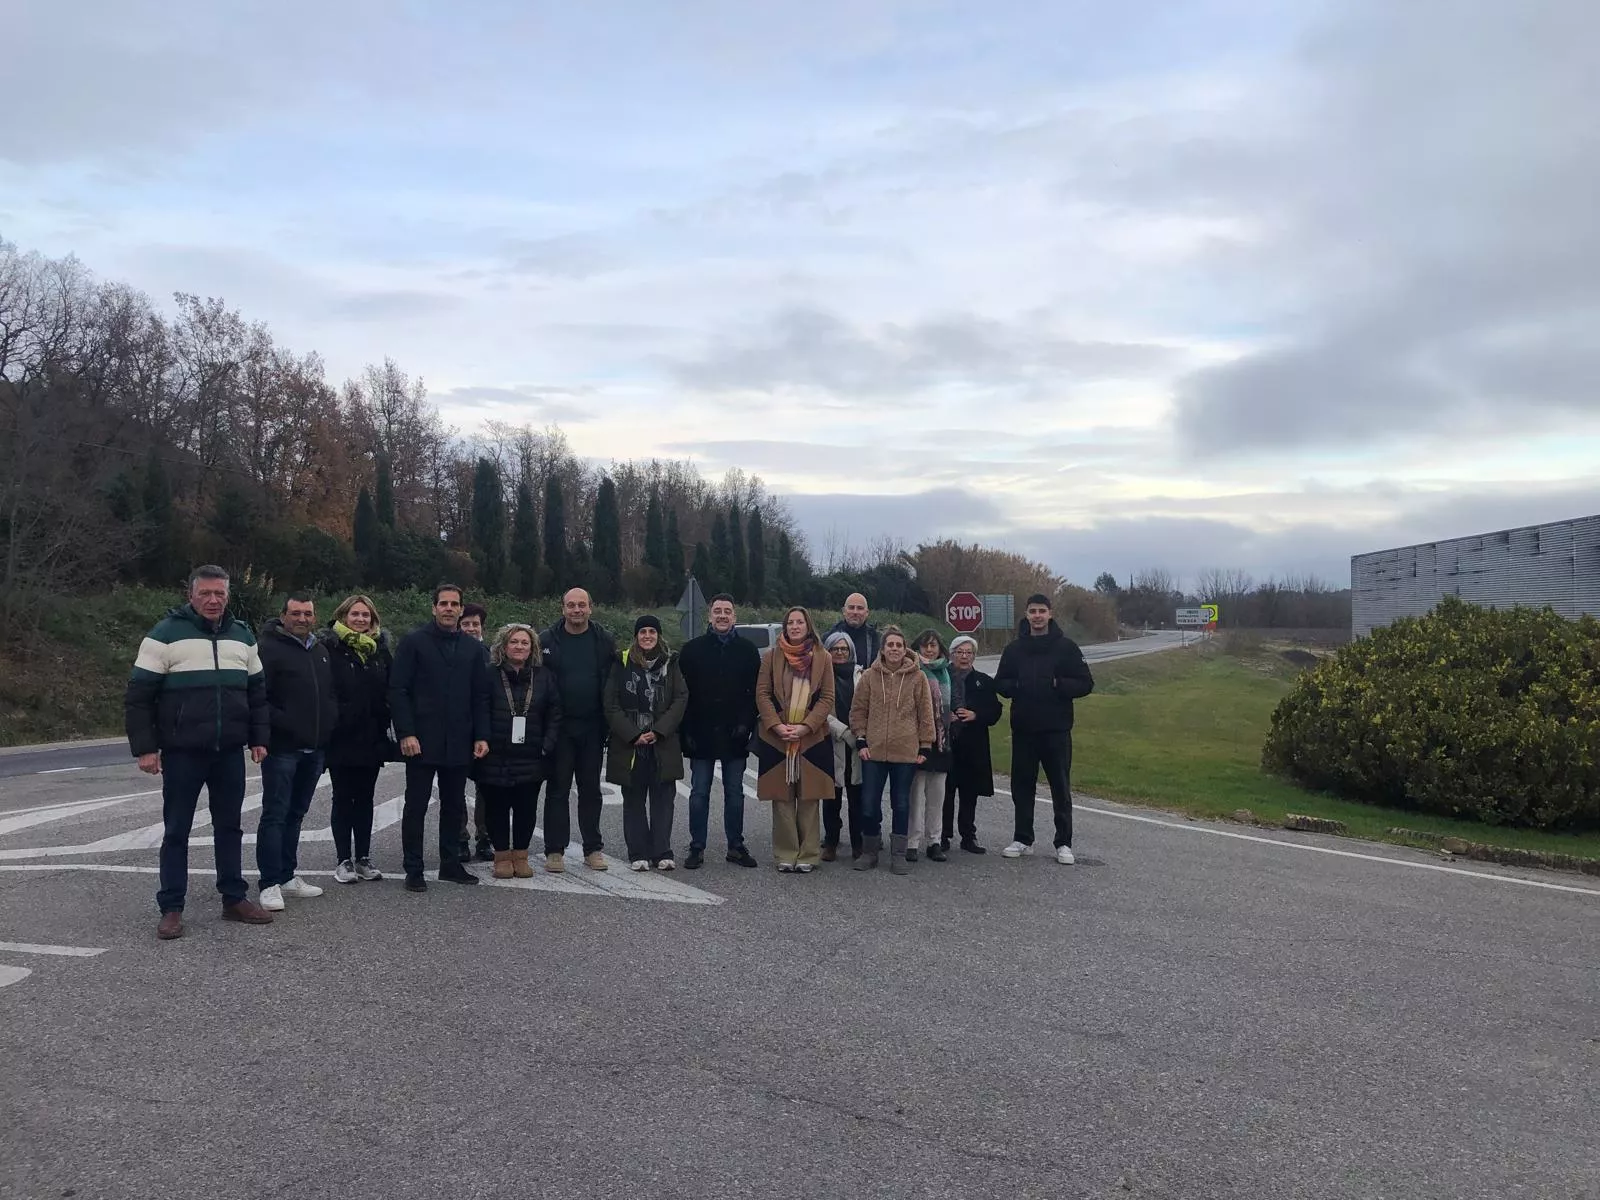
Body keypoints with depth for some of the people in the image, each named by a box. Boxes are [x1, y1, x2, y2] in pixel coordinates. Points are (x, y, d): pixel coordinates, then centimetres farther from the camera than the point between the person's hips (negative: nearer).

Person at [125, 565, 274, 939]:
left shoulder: (242, 635, 10)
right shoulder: (165, 634, -5)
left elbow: (257, 692, 16)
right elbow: (138, 696, -6)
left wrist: (259, 738, 10)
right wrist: (145, 747, -11)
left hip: (230, 753, 4)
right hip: (181, 754, -4)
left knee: (230, 827, 12)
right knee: (176, 831, 4)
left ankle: (235, 899, 21)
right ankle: (171, 908, 13)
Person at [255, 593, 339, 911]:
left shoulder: (321, 650, 15)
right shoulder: (270, 648, -9)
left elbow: (331, 692, 23)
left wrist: (330, 723, 9)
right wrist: (282, 724, -18)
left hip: (313, 748, 7)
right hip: (282, 748, -7)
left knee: (296, 814, 14)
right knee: (275, 815, -5)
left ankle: (287, 876, 23)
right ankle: (270, 884, -1)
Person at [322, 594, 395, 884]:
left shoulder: (381, 649, 8)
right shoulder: (330, 648, -6)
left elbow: (391, 691, 9)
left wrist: (387, 725, 2)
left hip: (372, 737, 4)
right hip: (341, 738, -4)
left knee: (365, 798, 11)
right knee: (343, 799, 5)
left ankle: (363, 858, 18)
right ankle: (344, 860, 12)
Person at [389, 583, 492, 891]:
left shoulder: (472, 649, 11)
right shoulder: (414, 642, -2)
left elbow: (480, 697, 13)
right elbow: (398, 690, -6)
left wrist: (481, 735, 3)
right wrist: (406, 733, -14)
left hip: (458, 744, 4)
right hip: (421, 742, -4)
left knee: (454, 806, 11)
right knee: (416, 806, 2)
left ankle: (450, 863, 21)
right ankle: (413, 870, 9)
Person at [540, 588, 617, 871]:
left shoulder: (604, 641, 3)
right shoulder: (547, 640, 0)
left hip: (592, 728, 1)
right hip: (559, 728, -1)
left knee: (591, 789, 10)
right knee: (557, 789, 5)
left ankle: (593, 848, 18)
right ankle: (555, 850, 11)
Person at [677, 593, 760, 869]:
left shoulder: (748, 651, 5)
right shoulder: (693, 649, 3)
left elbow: (756, 692, 3)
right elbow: (682, 693, 1)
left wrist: (746, 723, -9)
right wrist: (687, 730, -7)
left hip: (734, 735, 1)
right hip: (702, 734, -1)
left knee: (734, 792, 8)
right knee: (699, 793, 4)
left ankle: (736, 846, 17)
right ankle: (697, 847, 10)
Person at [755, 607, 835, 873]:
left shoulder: (822, 658, 6)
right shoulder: (772, 656, 7)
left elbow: (827, 698, 2)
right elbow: (762, 694, 3)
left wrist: (805, 727, -10)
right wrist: (776, 725, -10)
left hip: (812, 738, 0)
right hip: (776, 738, 0)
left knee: (809, 798, 1)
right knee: (782, 798, 2)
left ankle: (808, 856, 8)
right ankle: (785, 855, 10)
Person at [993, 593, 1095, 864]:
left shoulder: (1066, 647, -1)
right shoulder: (1014, 649, 7)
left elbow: (1086, 684, -2)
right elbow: (999, 684, 11)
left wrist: (1057, 685, -18)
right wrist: (1016, 686, -10)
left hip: (1056, 730, -3)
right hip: (1023, 729, 3)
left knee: (1061, 787, 3)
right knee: (1022, 786, 9)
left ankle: (1064, 844, 11)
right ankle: (1023, 840, 20)